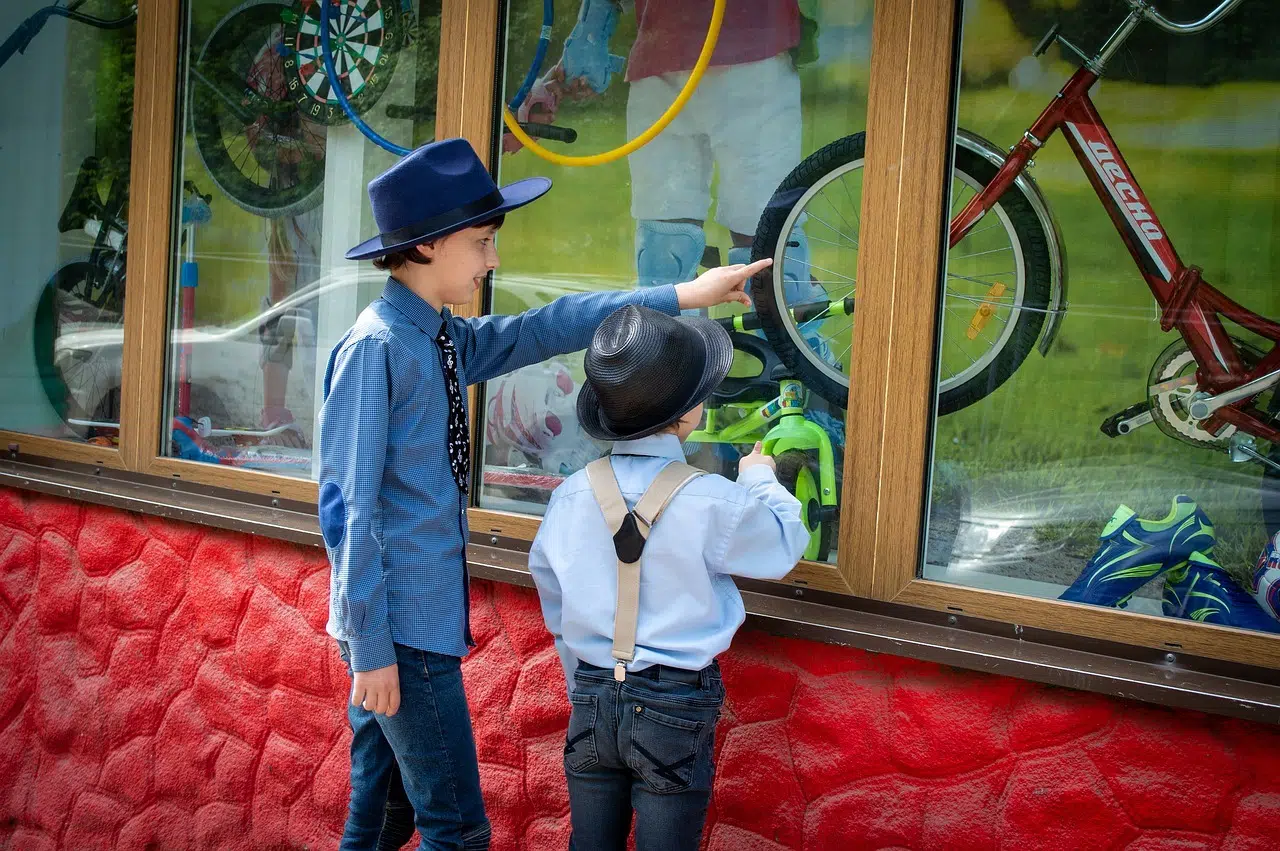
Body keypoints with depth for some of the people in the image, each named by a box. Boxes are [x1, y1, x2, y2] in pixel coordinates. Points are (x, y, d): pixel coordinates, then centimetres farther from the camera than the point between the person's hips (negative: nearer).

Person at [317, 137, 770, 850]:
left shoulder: (449, 341, 9)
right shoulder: (376, 348, -16)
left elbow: (544, 332, 11)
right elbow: (349, 506, -19)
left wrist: (682, 297, 8)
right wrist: (372, 649, -20)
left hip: (430, 613, 9)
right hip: (401, 628, -9)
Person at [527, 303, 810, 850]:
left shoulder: (571, 496, -3)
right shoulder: (713, 502, -15)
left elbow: (556, 612, 9)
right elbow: (784, 547, 4)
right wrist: (761, 481, 22)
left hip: (592, 702, 4)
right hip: (675, 707, -3)